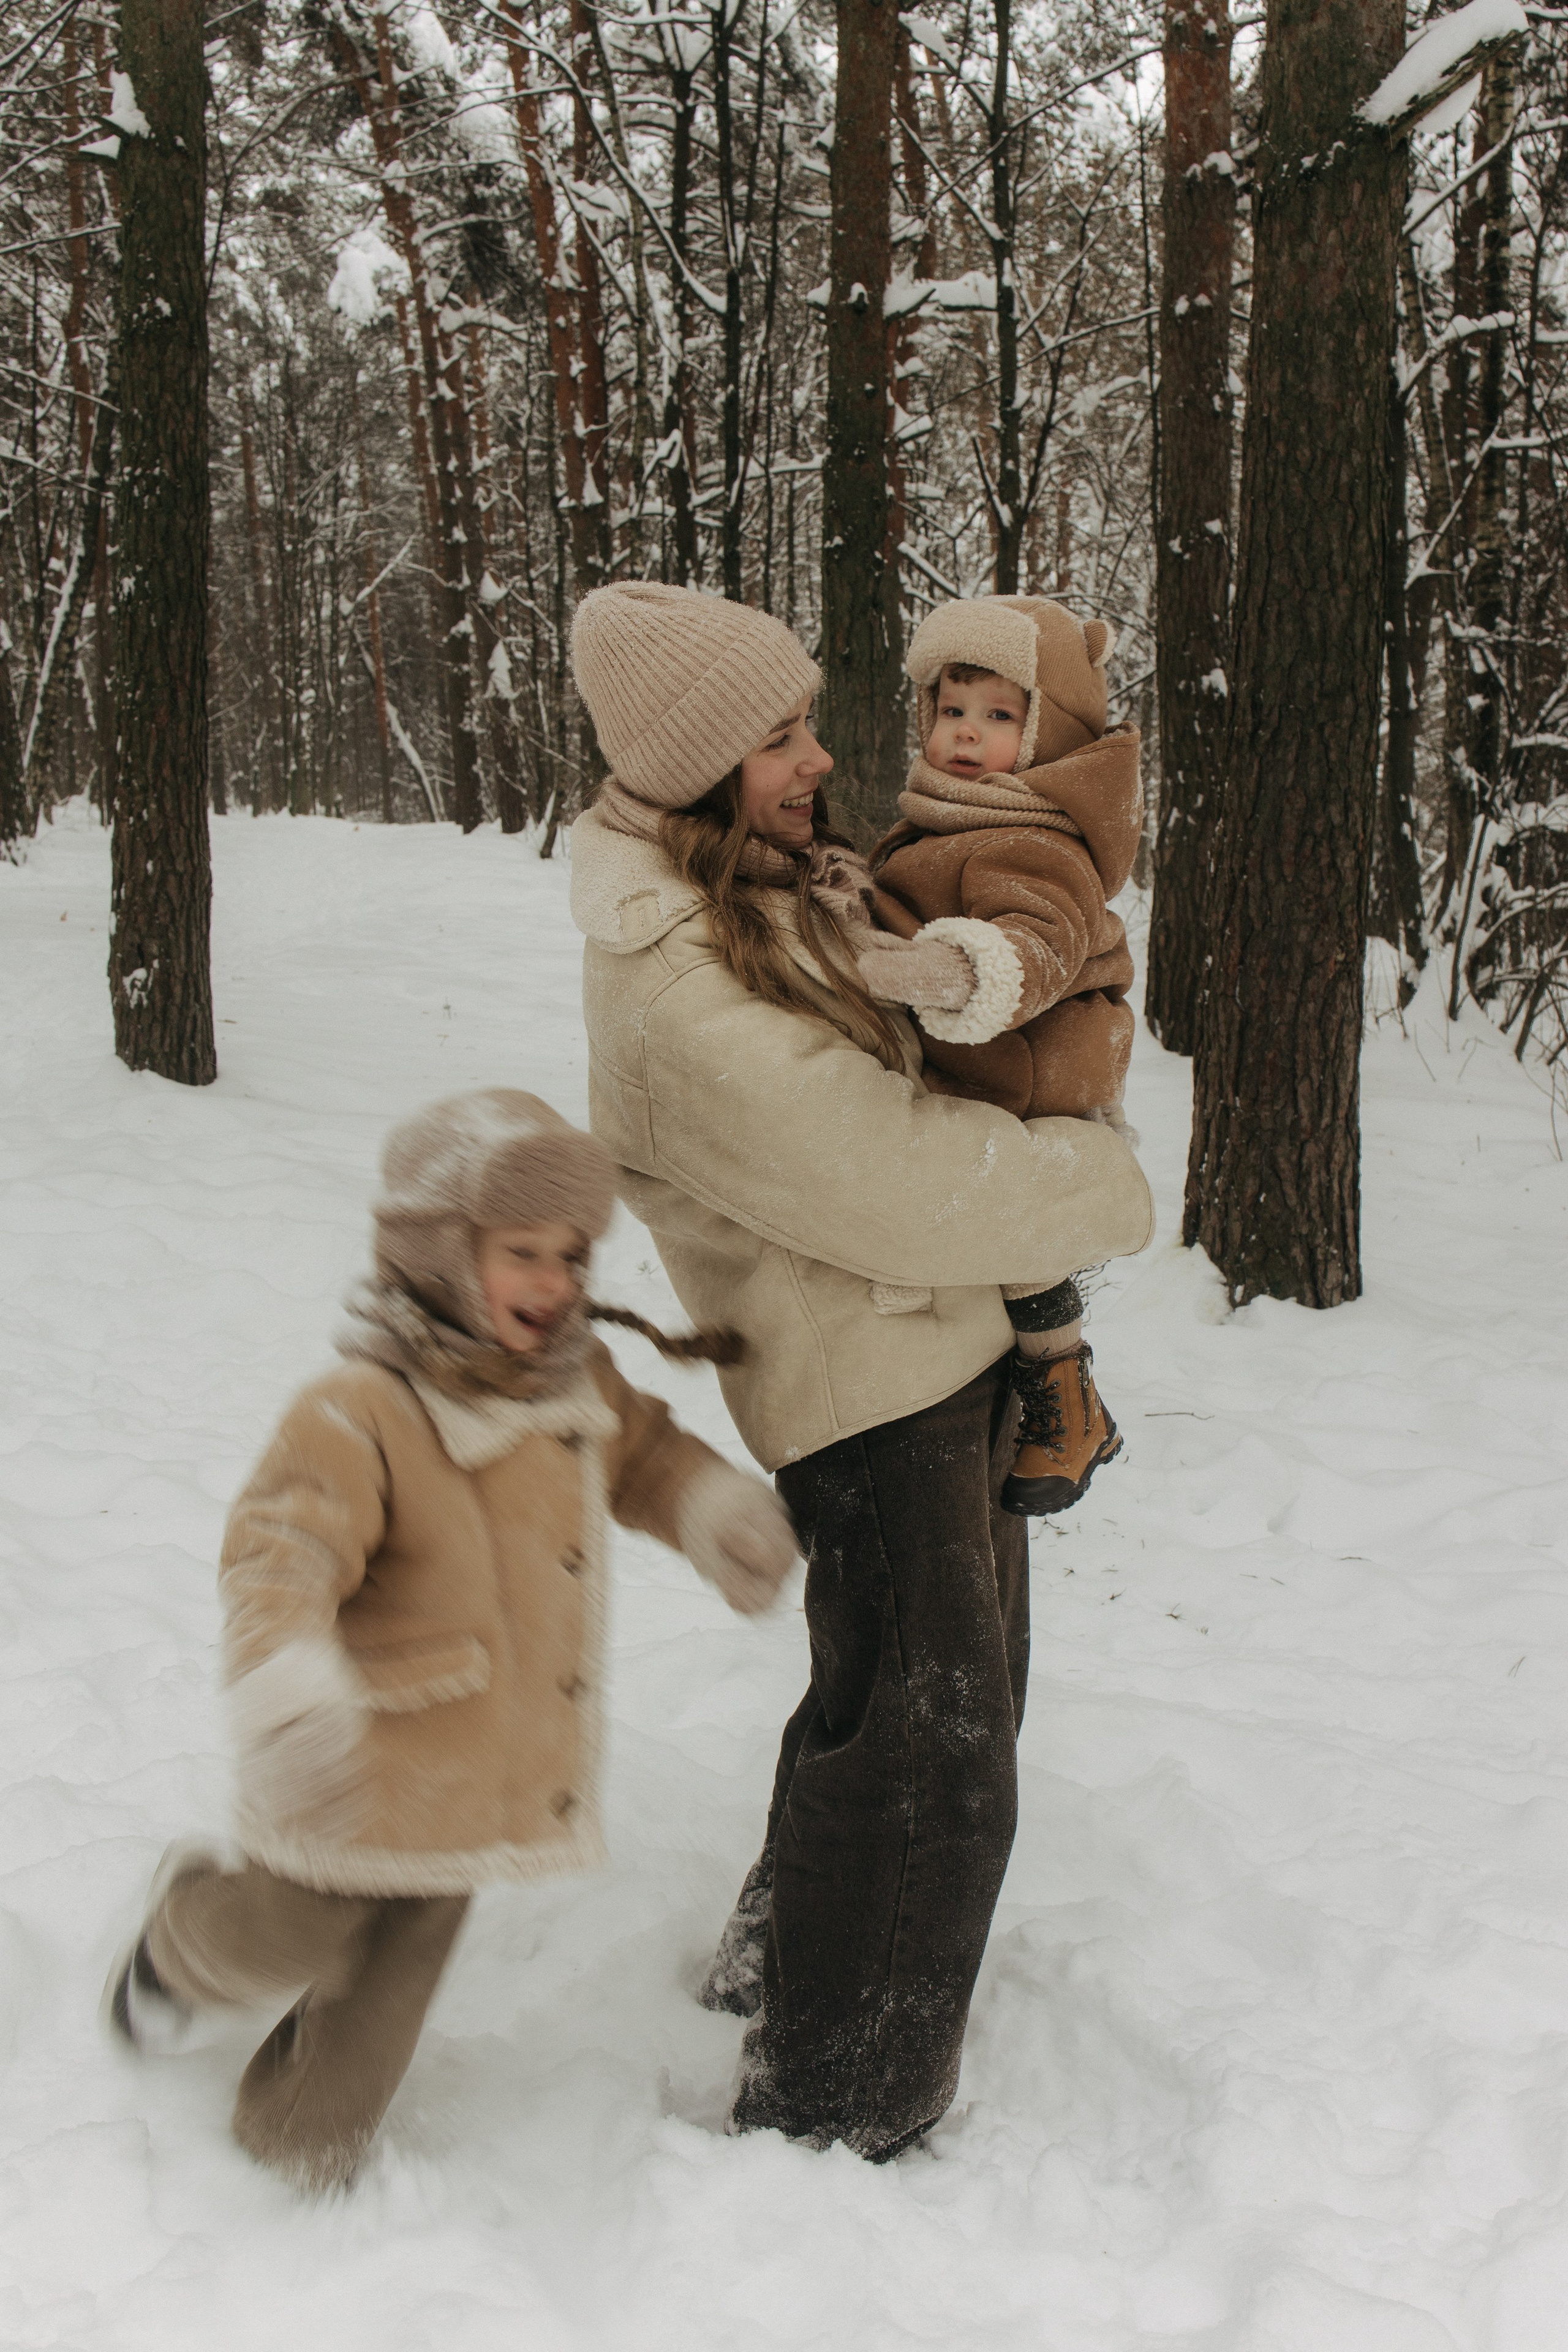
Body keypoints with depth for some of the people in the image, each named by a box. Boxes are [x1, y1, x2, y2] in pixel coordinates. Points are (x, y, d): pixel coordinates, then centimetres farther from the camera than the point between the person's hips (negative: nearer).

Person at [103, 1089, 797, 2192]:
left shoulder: (577, 1380, -1)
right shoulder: (360, 1414, -26)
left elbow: (640, 1451, 19)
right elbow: (281, 1560, -32)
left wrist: (715, 1506, 1)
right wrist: (289, 1701, -46)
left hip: (494, 1764, 6)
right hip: (364, 1765, -6)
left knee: (406, 1953, 17)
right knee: (295, 1938, 12)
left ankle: (306, 2134, 41)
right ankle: (184, 1931, 48)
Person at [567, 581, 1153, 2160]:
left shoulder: (794, 880, 4)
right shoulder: (675, 996, -26)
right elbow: (895, 1175, -24)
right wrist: (1103, 1188, -10)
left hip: (945, 1339, 10)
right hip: (865, 1374, -10)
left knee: (931, 1689, 25)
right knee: (929, 1763, -2)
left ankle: (779, 1959, 46)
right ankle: (830, 2115, 15)